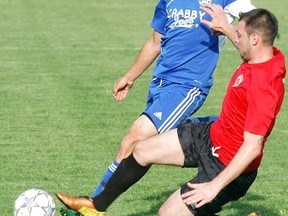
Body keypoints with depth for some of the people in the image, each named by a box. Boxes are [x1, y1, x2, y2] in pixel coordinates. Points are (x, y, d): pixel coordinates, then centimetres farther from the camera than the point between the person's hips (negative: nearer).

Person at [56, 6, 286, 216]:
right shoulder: (269, 55, -6)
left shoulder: (264, 87, -34)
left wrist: (215, 186, -36)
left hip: (227, 167, -10)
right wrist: (226, 28, 27)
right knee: (142, 150, 15)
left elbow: (252, 146, -36)